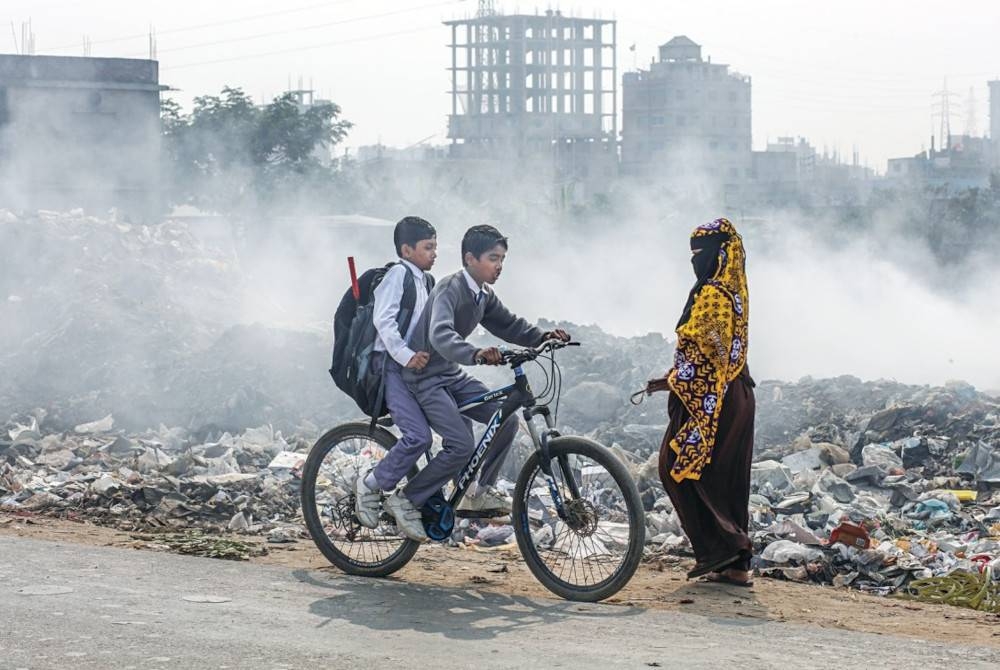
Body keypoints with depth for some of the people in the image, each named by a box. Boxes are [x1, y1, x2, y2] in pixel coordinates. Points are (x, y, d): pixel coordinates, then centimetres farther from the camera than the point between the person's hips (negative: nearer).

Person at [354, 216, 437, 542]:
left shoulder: (426, 281, 20)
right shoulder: (398, 274, -8)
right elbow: (384, 319, -19)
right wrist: (406, 355, -28)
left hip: (418, 366, 9)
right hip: (392, 366, -9)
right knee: (419, 435, -22)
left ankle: (407, 501, 2)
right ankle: (371, 484, -3)